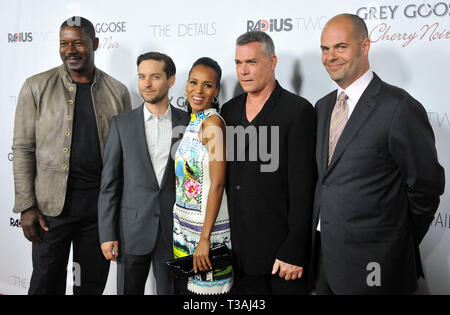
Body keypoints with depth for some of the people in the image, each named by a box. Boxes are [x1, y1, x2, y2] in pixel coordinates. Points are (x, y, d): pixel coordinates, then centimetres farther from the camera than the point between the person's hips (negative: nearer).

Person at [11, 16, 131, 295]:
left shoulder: (117, 91, 4)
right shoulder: (37, 87, -1)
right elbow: (23, 149, -1)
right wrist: (26, 206, -7)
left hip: (103, 203, 2)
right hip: (52, 204, -1)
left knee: (93, 284, 14)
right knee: (47, 283, 9)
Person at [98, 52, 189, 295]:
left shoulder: (188, 122, 0)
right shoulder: (122, 123, 0)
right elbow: (110, 182, 0)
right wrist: (107, 234, -4)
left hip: (174, 231, 0)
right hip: (132, 230, 0)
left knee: (170, 289, 10)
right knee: (128, 290, 12)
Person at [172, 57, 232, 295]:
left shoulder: (212, 123, -15)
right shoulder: (192, 123, 10)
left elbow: (217, 183, -20)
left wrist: (205, 238, -22)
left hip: (207, 223, -8)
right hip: (184, 221, 8)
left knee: (205, 287, 4)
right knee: (184, 286, 16)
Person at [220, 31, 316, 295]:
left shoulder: (298, 110, -9)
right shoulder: (229, 110, 9)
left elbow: (302, 185, -13)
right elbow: (226, 178, 12)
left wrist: (294, 252, -15)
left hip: (281, 247, -5)